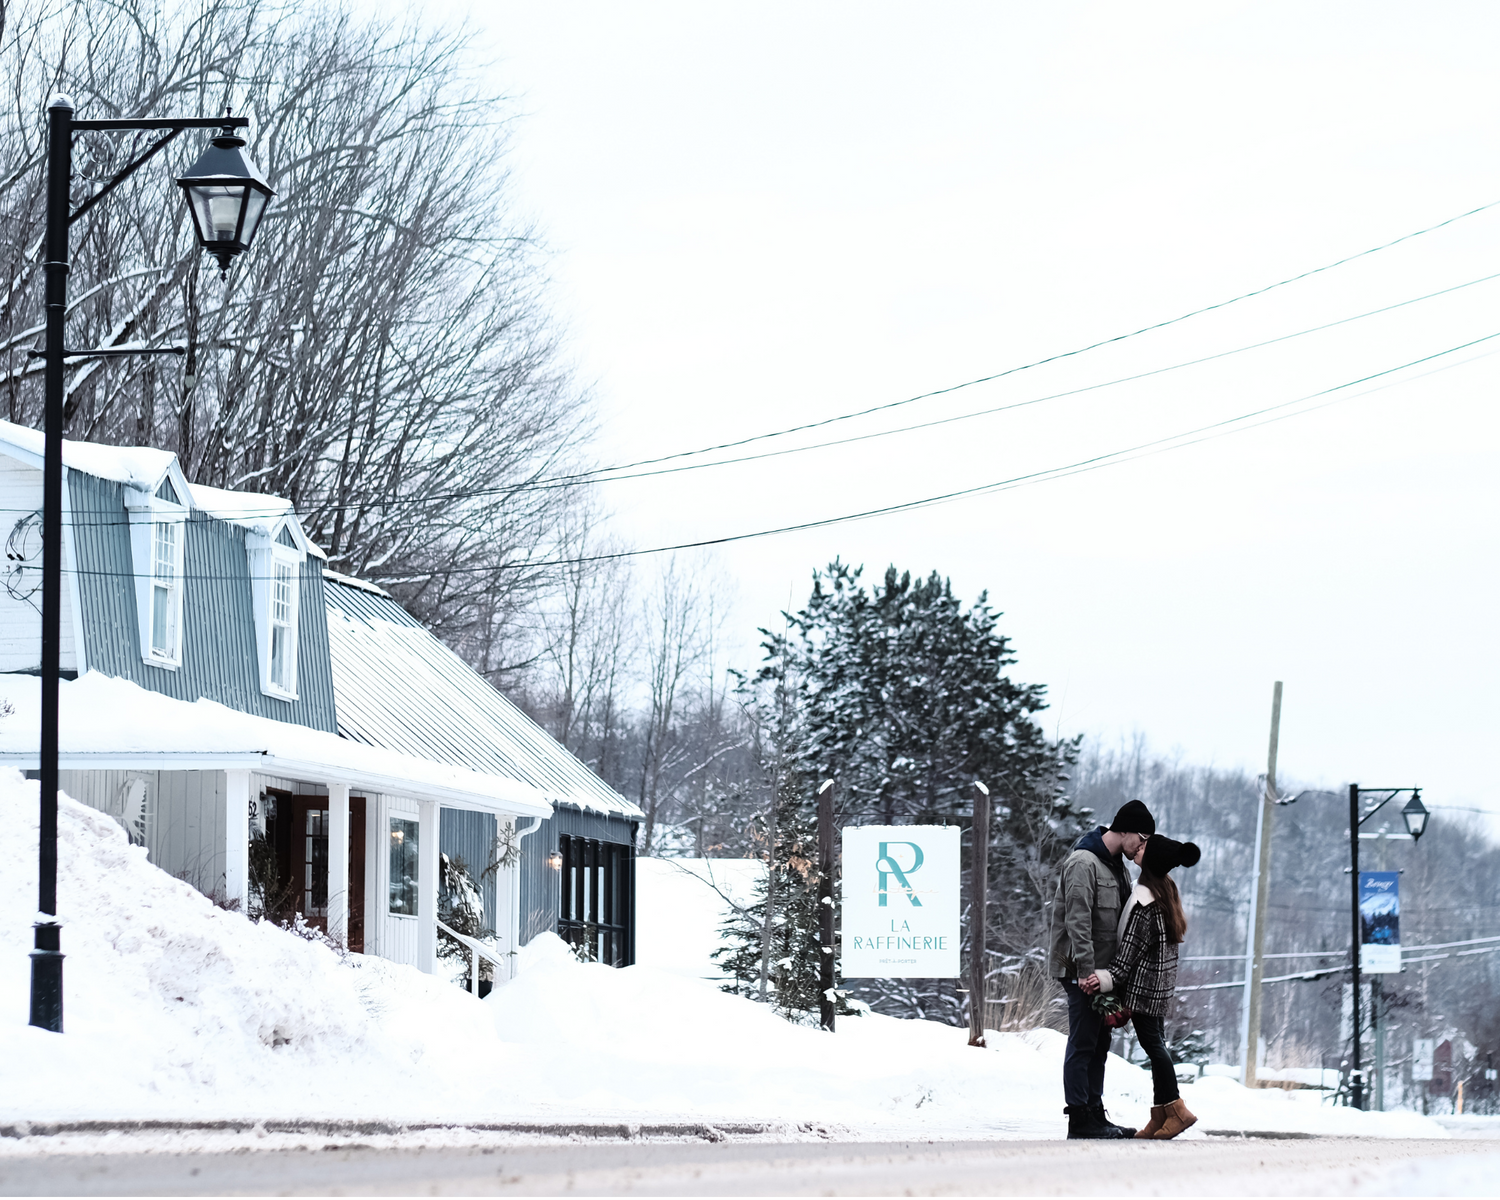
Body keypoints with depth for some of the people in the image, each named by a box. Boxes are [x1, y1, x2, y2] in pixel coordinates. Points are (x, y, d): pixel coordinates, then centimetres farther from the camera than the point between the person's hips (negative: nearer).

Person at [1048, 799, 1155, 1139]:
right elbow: (1078, 921, -21)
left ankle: (1095, 1114, 18)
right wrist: (1085, 970, -25)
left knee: (1099, 1043, 13)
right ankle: (1080, 1119, -7)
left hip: (1102, 969, 10)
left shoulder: (1116, 865, 17)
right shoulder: (1084, 863, -15)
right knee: (1083, 1044, -8)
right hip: (1082, 970, -10)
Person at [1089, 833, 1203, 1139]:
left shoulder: (1143, 901, -19)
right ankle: (1161, 1114, 10)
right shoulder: (1166, 890, 10)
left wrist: (1108, 978, -19)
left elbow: (1132, 947, -19)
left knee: (1151, 1042, -7)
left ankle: (1176, 1109, -8)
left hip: (1144, 981, -9)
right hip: (1161, 981, 9)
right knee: (1156, 1042, 10)